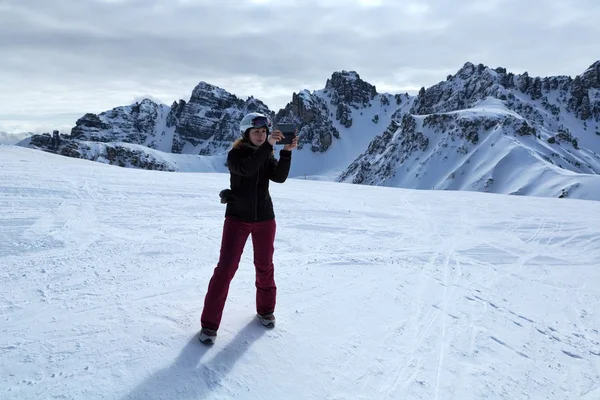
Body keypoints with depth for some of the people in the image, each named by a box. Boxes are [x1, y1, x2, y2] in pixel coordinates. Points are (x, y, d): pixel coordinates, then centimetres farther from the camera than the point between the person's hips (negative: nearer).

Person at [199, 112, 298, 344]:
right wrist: (268, 146, -35)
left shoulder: (267, 156, 5)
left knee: (265, 266, 12)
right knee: (225, 268, -8)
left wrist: (287, 152, -24)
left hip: (264, 218, 4)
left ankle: (265, 310, 33)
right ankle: (209, 323, 1)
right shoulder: (235, 154, -7)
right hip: (237, 218, -4)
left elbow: (280, 177, -12)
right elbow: (246, 168, -29)